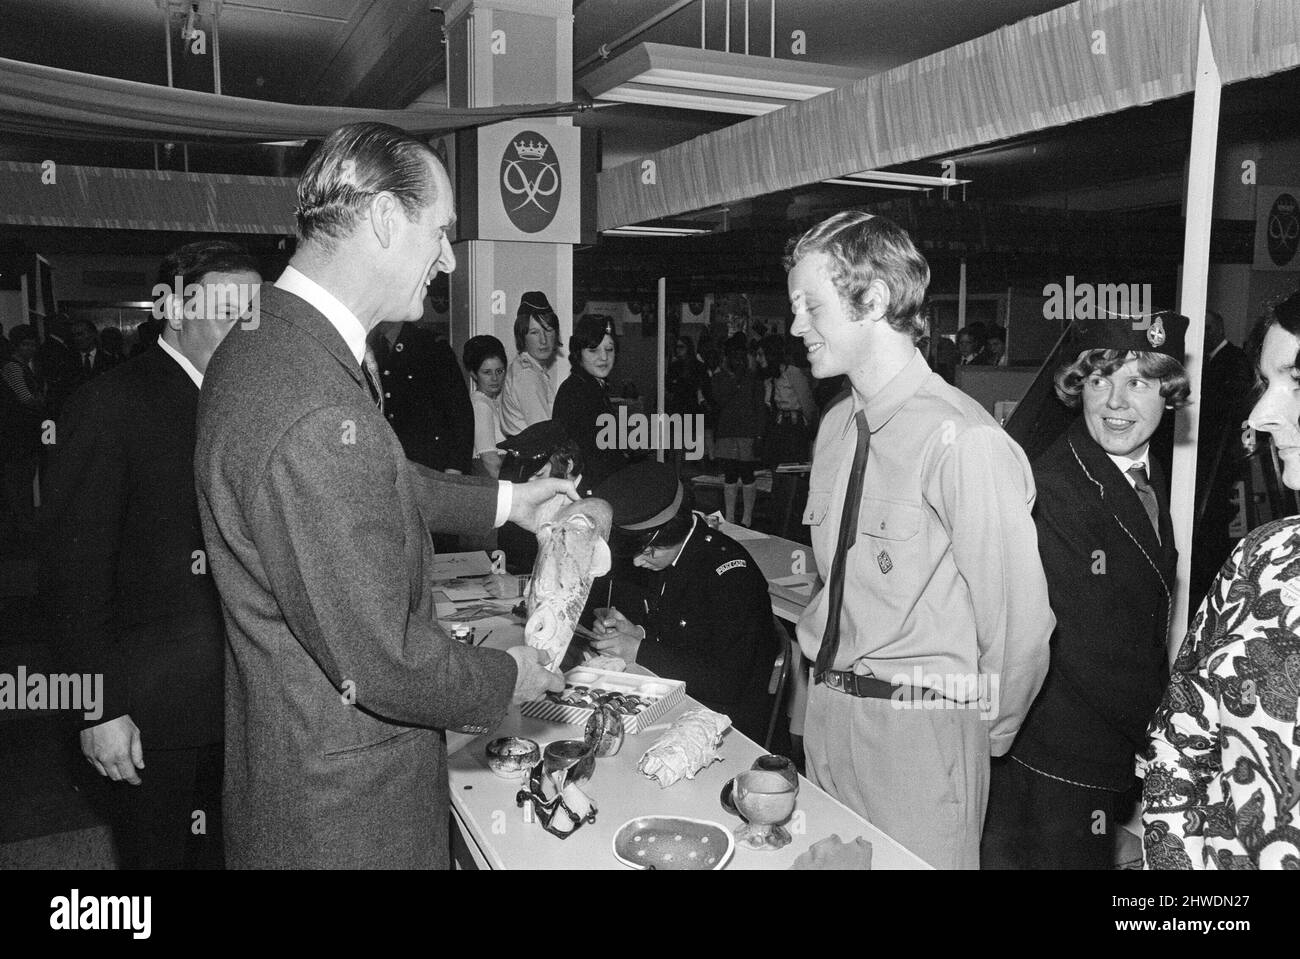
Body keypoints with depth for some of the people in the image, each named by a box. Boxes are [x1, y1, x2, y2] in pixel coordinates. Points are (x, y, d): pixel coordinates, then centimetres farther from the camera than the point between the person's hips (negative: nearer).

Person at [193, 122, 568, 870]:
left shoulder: (268, 344, 0)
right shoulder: (319, 414, -33)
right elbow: (384, 664, -28)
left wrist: (504, 501, 15)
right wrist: (509, 678, -12)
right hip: (346, 818, -9)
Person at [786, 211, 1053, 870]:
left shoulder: (965, 442, -20)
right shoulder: (837, 426, 5)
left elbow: (1019, 627, -16)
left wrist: (982, 733, -2)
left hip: (919, 735, -7)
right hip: (826, 711, 7)